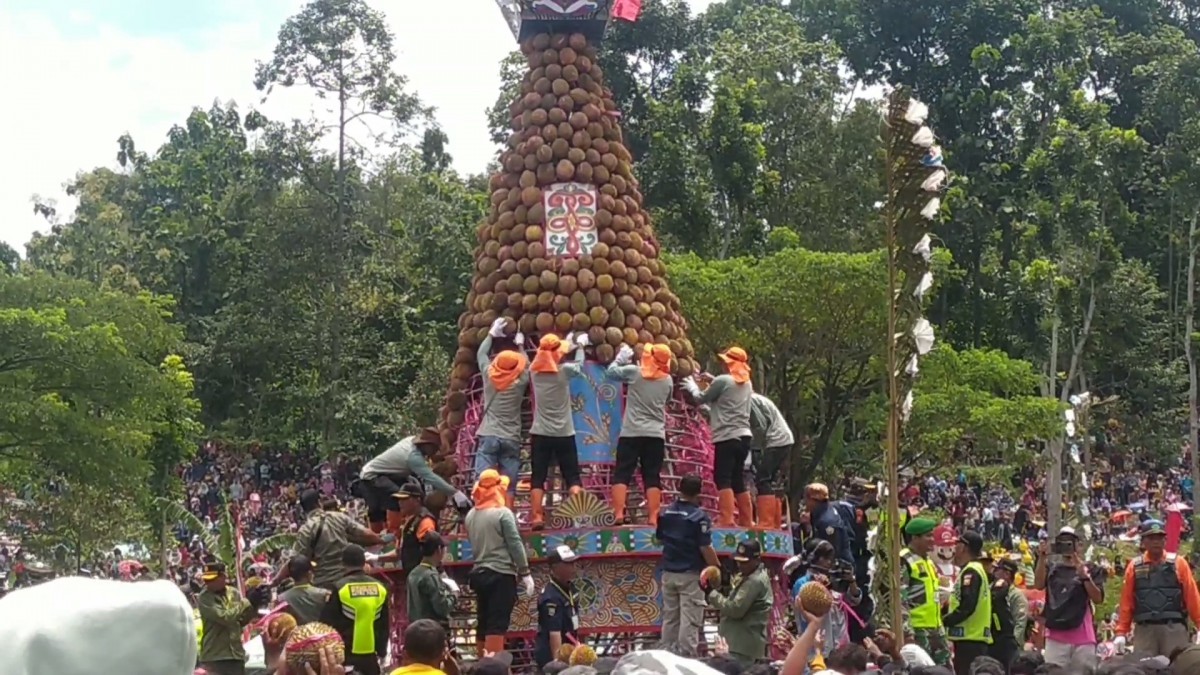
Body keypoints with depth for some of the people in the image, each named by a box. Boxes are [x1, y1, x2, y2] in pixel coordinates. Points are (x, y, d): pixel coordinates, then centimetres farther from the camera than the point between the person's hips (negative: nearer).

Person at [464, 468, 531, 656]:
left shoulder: (471, 515, 9)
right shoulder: (503, 513, -9)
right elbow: (515, 544, -10)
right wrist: (525, 573, -7)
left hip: (479, 573, 6)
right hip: (501, 574, -6)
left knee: (483, 623, 12)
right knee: (497, 624, -8)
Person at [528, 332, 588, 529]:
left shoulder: (535, 371, -3)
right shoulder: (565, 371, -11)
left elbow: (544, 358, 18)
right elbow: (579, 364, 10)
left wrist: (568, 345, 28)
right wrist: (580, 345, 28)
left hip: (540, 434, 2)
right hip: (564, 434, -2)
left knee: (537, 478, 5)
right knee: (573, 477, 7)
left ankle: (536, 518, -1)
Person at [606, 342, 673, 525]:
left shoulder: (634, 372, -6)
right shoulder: (668, 380, 5)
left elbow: (611, 372, 6)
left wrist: (622, 356, 18)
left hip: (631, 433, -2)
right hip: (656, 435, 3)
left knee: (622, 474, 1)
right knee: (652, 477, 4)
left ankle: (618, 515, -9)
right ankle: (653, 518, 0)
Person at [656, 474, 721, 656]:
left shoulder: (666, 513, 4)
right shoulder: (699, 516, -14)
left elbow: (659, 538, 15)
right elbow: (705, 548, -14)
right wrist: (717, 569, -4)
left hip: (669, 572, 6)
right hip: (691, 574, -6)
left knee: (669, 618, 12)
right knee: (690, 620, -3)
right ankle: (686, 657, -5)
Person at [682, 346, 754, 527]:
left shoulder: (723, 380, -9)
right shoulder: (746, 383, 15)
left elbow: (701, 399, 3)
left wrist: (692, 386, 21)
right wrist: (712, 382, 22)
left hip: (728, 437, -8)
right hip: (743, 436, 8)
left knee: (723, 478, -8)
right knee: (738, 479, 13)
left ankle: (726, 520, -16)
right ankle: (746, 521, 14)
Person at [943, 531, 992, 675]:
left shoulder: (970, 572, -12)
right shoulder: (976, 569, 20)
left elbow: (967, 606, -22)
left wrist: (944, 620, -13)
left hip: (970, 638, -10)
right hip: (975, 637, 10)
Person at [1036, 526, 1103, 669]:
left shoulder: (1089, 569, 8)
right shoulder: (1051, 567, 10)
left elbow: (1098, 599, -1)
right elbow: (1039, 585, -9)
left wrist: (1084, 576, -14)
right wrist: (1042, 558, -20)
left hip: (1082, 637, 0)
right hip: (1056, 636, 0)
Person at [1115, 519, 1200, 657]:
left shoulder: (1178, 563, 5)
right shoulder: (1135, 566, 7)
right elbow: (1126, 601, 7)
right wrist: (1121, 632, 3)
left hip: (1174, 629, 0)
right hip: (1144, 629, 0)